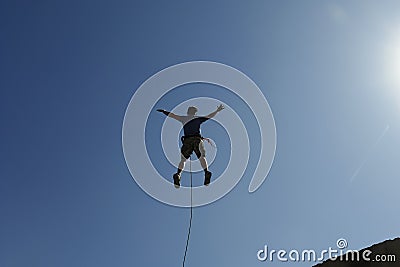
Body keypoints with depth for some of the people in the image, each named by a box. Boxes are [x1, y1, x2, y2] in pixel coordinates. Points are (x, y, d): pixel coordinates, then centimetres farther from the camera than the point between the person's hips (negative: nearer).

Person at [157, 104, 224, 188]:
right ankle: (206, 173, -17)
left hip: (187, 140, 1)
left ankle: (178, 175, -9)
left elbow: (173, 115, 23)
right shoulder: (198, 118, 14)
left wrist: (163, 111, 35)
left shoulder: (183, 118, 15)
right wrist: (217, 110, 31)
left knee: (183, 159, 7)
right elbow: (209, 116, 20)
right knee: (202, 157, 2)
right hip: (197, 139, -1)